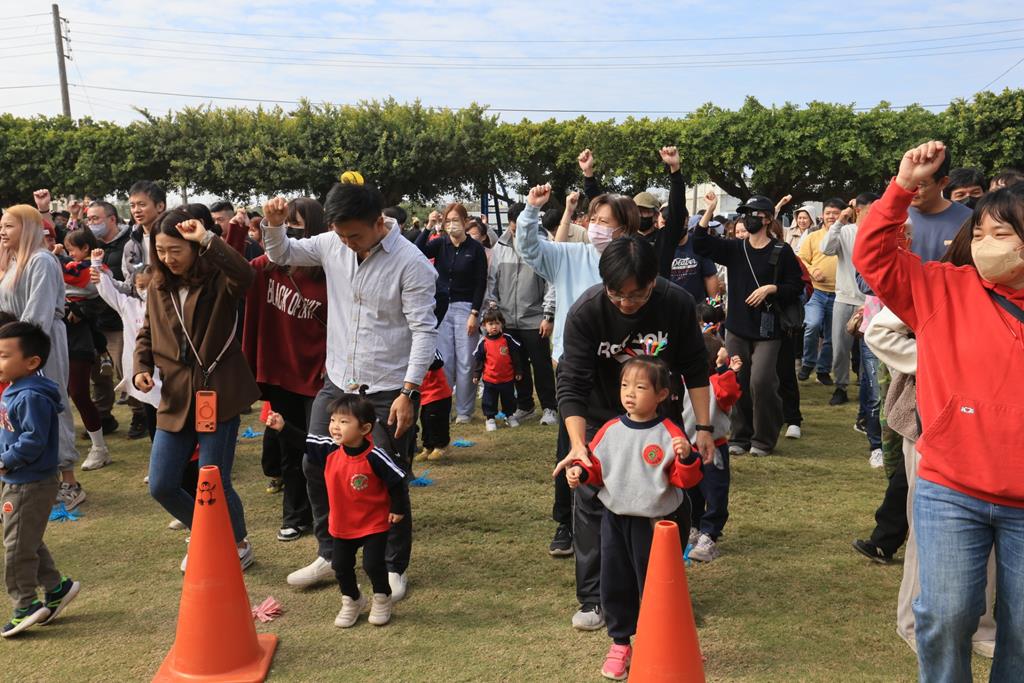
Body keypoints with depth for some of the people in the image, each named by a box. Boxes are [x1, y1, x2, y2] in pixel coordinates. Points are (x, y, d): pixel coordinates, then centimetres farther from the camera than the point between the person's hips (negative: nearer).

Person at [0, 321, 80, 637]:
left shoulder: (31, 397, -24)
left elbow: (33, 440, -28)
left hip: (30, 486, -10)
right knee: (29, 542, 20)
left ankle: (26, 606, 12)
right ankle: (56, 587, 32)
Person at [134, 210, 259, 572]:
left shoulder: (218, 279, -9)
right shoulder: (158, 287, 9)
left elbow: (245, 275, -33)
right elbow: (147, 334, 19)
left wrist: (207, 239, -32)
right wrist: (142, 367, 2)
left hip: (218, 394, -6)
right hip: (175, 398, 6)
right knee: (161, 487, 8)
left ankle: (239, 545, 28)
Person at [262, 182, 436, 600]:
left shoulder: (410, 262, -15)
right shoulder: (332, 245, 1)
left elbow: (424, 330, -16)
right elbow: (281, 255, 17)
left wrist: (409, 392, -21)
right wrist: (274, 224, -5)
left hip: (389, 390, -6)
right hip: (337, 382, 6)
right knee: (315, 467, 11)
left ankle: (395, 568, 23)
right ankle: (329, 554, 30)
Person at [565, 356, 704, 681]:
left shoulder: (669, 433, -11)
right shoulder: (610, 429, -1)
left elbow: (685, 480, -11)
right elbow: (595, 464, 10)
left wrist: (687, 458, -30)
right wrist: (580, 472, -10)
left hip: (652, 522, -3)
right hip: (614, 519, 4)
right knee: (614, 584, 12)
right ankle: (620, 642, 30)